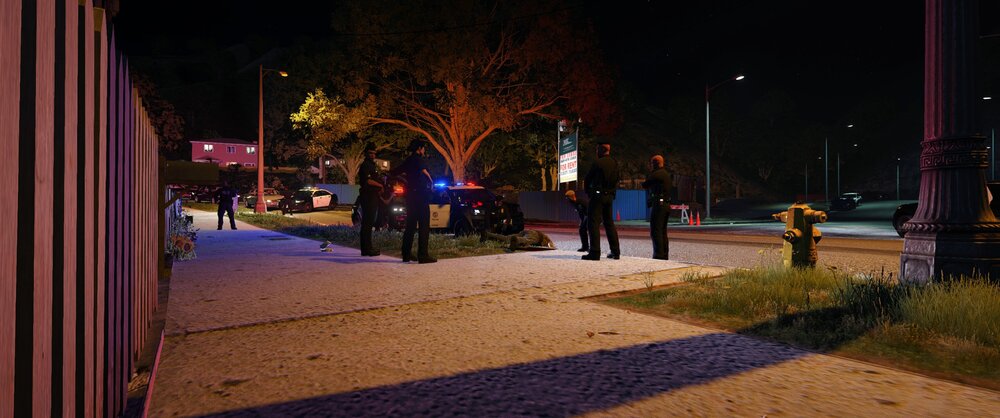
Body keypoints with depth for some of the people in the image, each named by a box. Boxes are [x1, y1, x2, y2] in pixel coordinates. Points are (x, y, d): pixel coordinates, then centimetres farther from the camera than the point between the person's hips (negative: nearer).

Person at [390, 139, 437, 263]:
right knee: (424, 226, -8)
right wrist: (431, 181, -8)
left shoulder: (408, 160, 15)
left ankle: (406, 254, 16)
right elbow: (424, 172, -24)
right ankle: (423, 255, -11)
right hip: (421, 195, -8)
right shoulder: (418, 159, -8)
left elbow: (395, 172, 25)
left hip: (410, 196, 9)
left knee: (410, 226, 13)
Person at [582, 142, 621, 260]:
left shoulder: (597, 163, -11)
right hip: (609, 196, 7)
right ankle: (615, 252, 15)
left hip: (598, 196, -7)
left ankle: (595, 253, -10)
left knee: (594, 223, -5)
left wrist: (588, 192, 9)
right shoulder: (615, 163, 9)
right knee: (609, 223, 14)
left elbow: (587, 180, -5)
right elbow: (616, 180, 12)